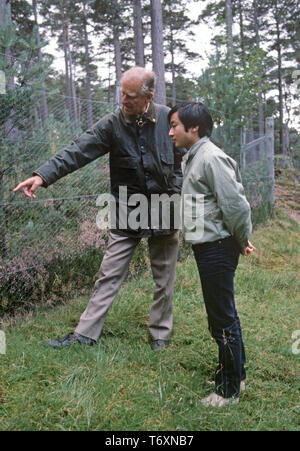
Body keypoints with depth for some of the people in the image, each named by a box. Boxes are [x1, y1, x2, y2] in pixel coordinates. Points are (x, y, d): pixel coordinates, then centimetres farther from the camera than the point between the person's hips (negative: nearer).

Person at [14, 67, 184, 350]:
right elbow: (79, 151, -14)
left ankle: (160, 334, 27)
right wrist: (43, 175, -25)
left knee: (164, 279, 10)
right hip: (127, 210, 0)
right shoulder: (113, 123, -6)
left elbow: (185, 158, 4)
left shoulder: (169, 118, -6)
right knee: (109, 274, 1)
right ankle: (85, 333, 11)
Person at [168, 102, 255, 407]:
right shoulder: (192, 158, 13)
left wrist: (242, 241, -9)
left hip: (217, 248, -10)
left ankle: (229, 389, 16)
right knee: (223, 315, 20)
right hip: (207, 246, 10)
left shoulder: (211, 158, -18)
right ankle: (235, 373, 36)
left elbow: (234, 204, -21)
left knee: (222, 319, 1)